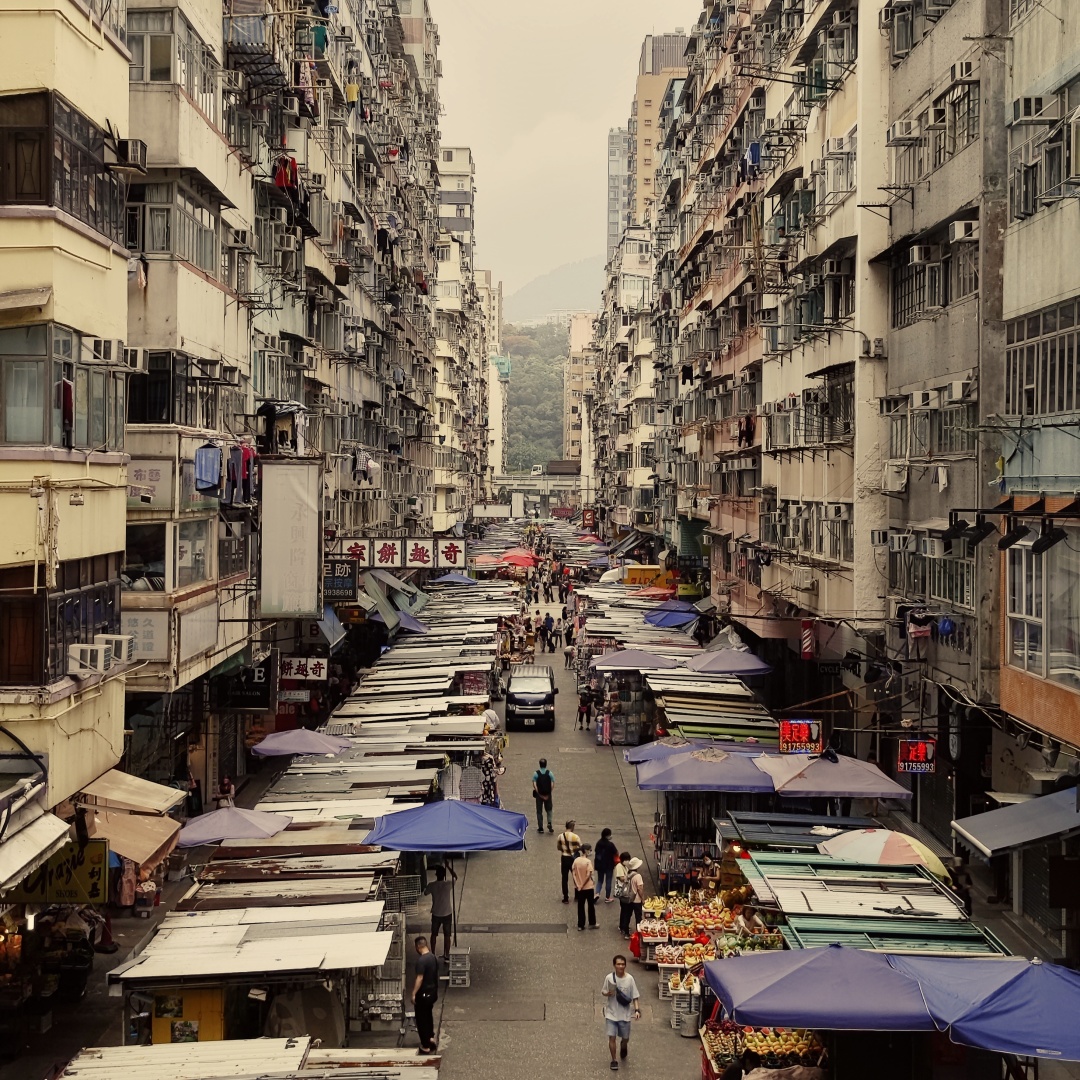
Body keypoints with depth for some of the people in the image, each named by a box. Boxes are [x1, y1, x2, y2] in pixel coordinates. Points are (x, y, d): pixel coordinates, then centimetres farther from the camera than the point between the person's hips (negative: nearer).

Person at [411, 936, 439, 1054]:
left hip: (424, 994, -9)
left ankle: (426, 1046, 8)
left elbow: (420, 978, -25)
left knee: (421, 1019, 3)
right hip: (433, 991, 9)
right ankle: (431, 1037, 42)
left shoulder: (422, 960, -24)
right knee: (428, 1014, 27)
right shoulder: (433, 957, 3)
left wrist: (414, 993, -19)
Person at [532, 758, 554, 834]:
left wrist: (539, 794, -7)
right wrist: (551, 793, 1)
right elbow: (553, 785, -8)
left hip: (539, 794, -1)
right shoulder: (550, 773, -5)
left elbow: (534, 785, -11)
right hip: (548, 794, 1)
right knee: (549, 810, 16)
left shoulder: (536, 773, -7)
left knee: (539, 811, 8)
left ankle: (540, 828, 9)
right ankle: (549, 823, -5)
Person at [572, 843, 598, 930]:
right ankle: (592, 924, 18)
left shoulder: (576, 860, -1)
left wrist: (577, 884, -3)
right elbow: (589, 875, -22)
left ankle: (580, 925, 13)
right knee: (591, 905, 11)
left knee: (580, 906, 11)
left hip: (579, 887, 4)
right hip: (588, 887, -4)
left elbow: (573, 873, -2)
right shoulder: (588, 861, -17)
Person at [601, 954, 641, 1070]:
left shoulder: (629, 979, -10)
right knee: (612, 1037, -5)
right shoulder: (609, 978, -9)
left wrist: (637, 1010, -17)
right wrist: (608, 993, -19)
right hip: (611, 1013, 0)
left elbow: (635, 996, -6)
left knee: (625, 1038, 13)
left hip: (625, 1014, 0)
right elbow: (603, 992, 4)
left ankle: (623, 1047, 48)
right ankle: (614, 1060, 12)